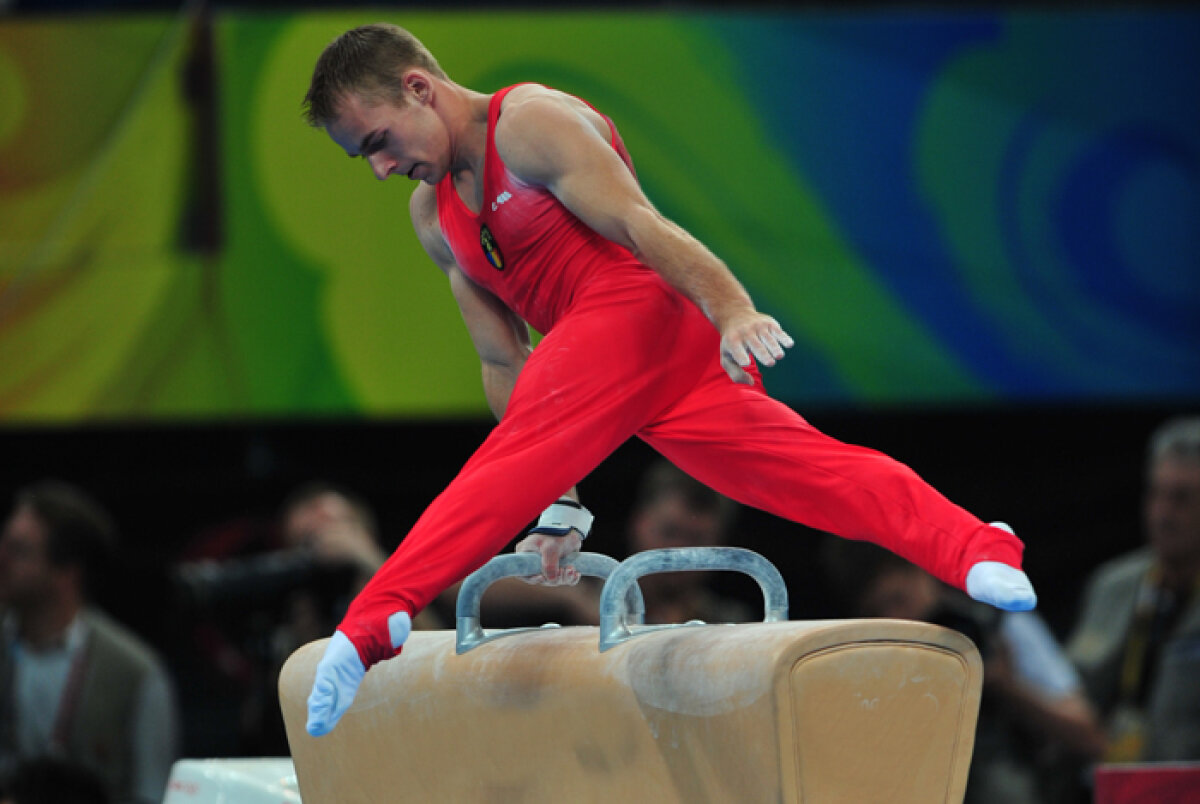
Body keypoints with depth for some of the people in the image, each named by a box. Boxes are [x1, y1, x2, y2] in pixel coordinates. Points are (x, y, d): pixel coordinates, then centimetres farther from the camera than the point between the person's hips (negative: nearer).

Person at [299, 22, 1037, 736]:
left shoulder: (531, 122, 0)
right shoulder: (435, 217, 26)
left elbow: (638, 223, -13)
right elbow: (503, 363, 23)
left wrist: (733, 309, -27)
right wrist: (560, 508, 18)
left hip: (639, 308, -9)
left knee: (502, 472, -23)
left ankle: (376, 621, -38)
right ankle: (979, 551, -16)